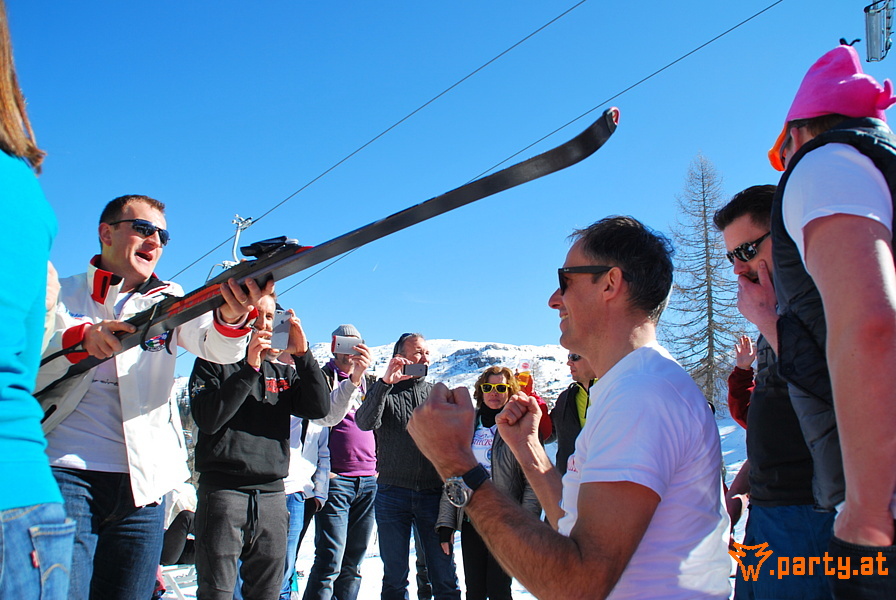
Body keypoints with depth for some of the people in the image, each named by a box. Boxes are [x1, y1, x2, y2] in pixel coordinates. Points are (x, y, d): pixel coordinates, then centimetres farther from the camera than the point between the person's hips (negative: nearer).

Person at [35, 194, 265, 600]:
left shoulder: (170, 301, 13)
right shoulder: (61, 295, 11)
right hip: (67, 471, -2)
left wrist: (232, 315, -31)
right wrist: (79, 339, -20)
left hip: (143, 485, 2)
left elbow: (216, 346, -7)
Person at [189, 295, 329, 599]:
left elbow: (319, 408, 0)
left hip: (272, 494, 4)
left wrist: (303, 354, -8)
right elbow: (207, 419, -11)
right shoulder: (213, 363, 4)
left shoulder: (283, 371, 15)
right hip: (223, 491, -4)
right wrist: (249, 368, -16)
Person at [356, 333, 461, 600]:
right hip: (393, 494, -1)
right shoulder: (384, 392, 6)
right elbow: (365, 423, -14)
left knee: (445, 578, 2)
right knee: (394, 577, 7)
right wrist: (385, 382, -23)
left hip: (433, 494, 1)